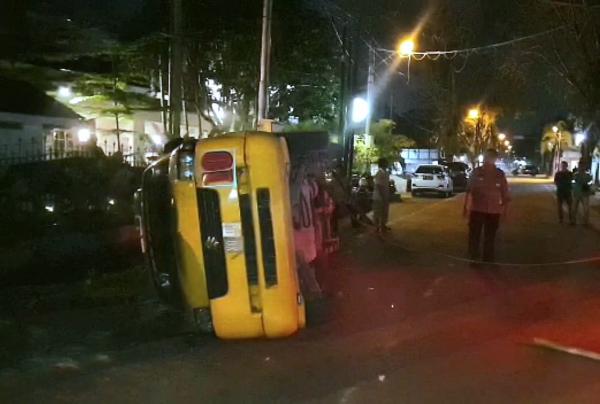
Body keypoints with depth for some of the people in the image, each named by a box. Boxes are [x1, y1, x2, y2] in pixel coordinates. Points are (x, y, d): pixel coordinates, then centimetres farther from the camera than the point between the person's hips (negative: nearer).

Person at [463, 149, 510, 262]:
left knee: (490, 237, 9)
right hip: (477, 209, 0)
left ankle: (488, 260, 19)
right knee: (474, 235, 2)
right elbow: (469, 190, 2)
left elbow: (505, 193, 3)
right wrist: (466, 205, 0)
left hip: (493, 211, 1)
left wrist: (505, 208, 1)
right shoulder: (476, 172, -1)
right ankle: (474, 259, 13)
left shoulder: (500, 174, 0)